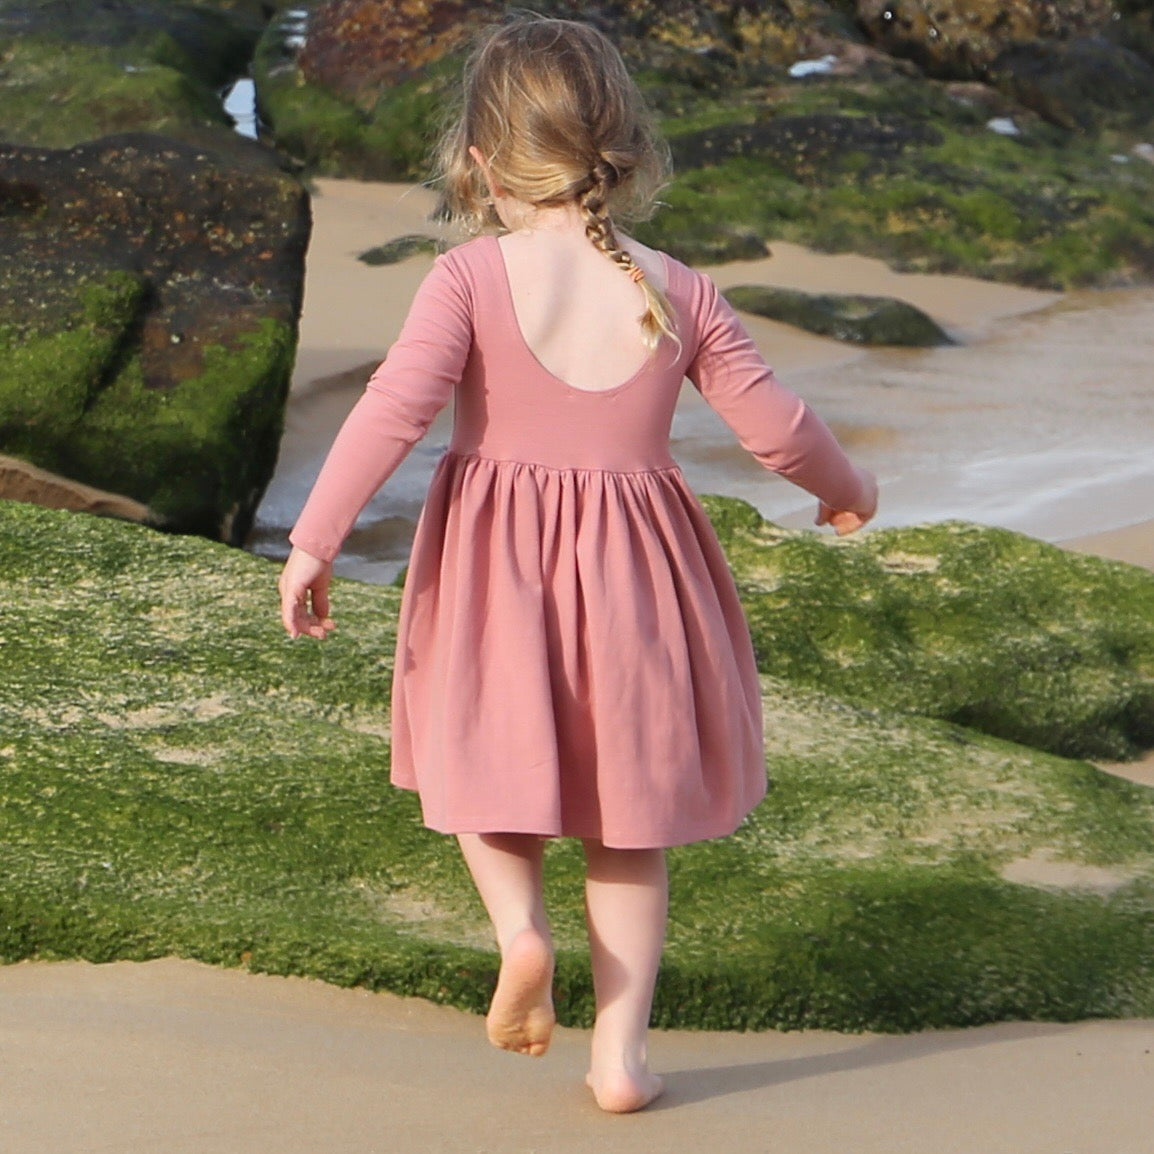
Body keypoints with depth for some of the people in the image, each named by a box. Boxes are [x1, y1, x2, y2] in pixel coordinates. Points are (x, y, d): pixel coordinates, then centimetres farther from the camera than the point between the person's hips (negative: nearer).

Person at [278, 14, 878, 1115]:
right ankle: (621, 1052, 12)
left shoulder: (469, 278, -9)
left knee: (489, 762, 21)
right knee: (627, 824, 14)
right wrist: (845, 487, 23)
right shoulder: (676, 291, -2)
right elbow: (773, 423, 4)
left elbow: (394, 407, -18)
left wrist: (313, 541, -14)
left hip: (496, 567, -1)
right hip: (632, 569, 2)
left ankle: (519, 925, -7)